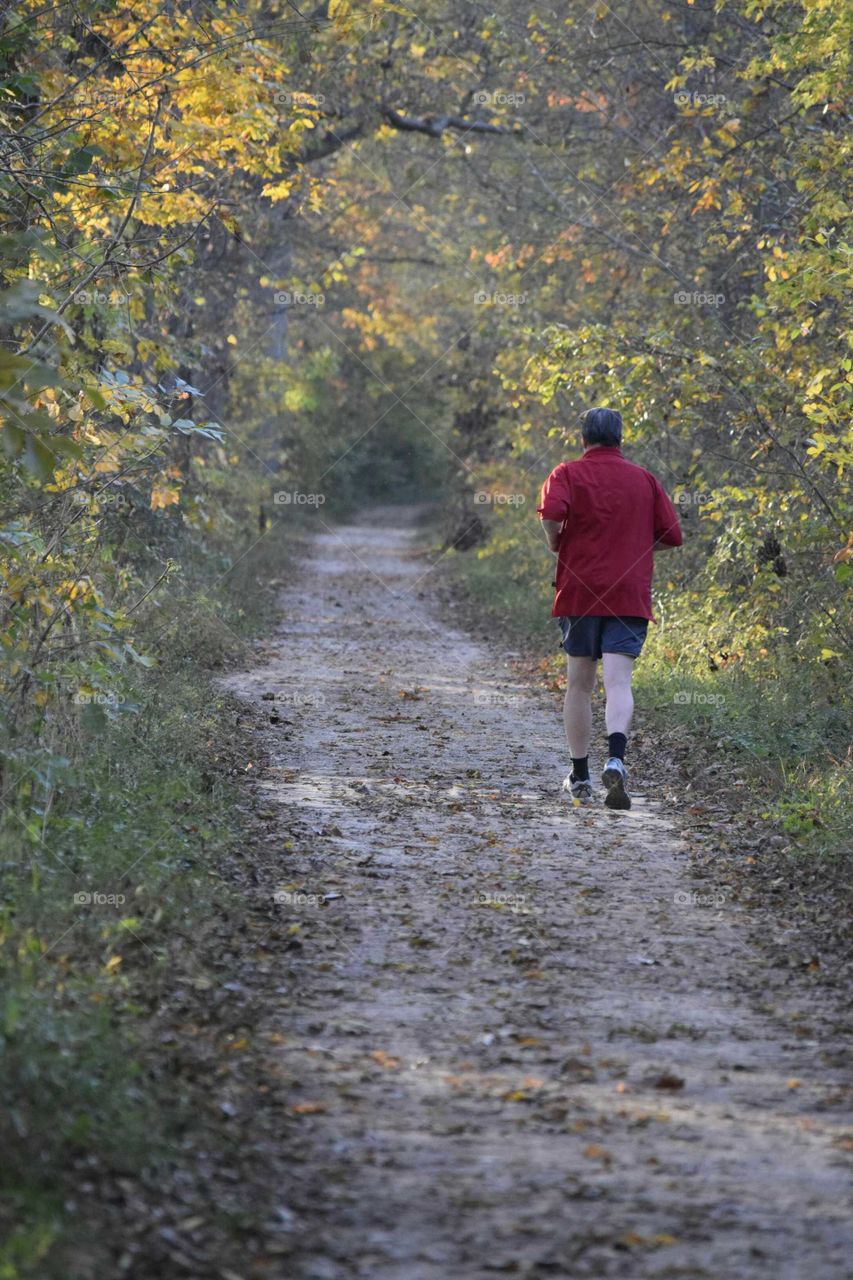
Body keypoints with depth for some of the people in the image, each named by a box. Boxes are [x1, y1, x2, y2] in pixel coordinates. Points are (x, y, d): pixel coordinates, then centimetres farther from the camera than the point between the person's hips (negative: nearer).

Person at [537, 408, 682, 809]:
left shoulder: (567, 474, 1)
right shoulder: (644, 480, 8)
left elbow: (552, 512, -20)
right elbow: (672, 535, 7)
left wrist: (556, 545, 0)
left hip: (579, 593, 0)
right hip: (630, 595, 0)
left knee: (578, 685, 12)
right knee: (618, 683, -8)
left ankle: (579, 776, 17)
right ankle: (615, 759, -32)